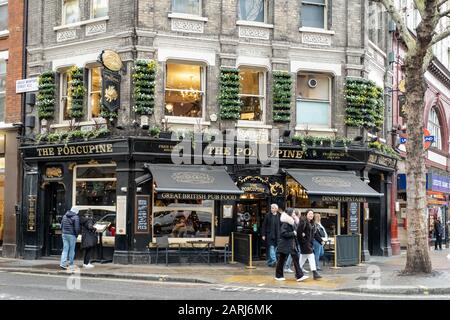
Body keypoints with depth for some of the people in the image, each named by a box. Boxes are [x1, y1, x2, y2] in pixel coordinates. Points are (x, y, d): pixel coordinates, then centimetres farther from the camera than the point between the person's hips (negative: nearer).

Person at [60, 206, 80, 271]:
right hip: (72, 235, -5)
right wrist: (76, 234, 0)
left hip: (64, 234, 5)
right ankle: (71, 264, 13)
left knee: (65, 249, 6)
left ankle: (63, 263, -7)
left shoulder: (65, 216, 10)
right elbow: (77, 228, -15)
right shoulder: (76, 217, -11)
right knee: (72, 250, 5)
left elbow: (61, 226, 14)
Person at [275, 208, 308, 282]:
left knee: (296, 259, 3)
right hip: (285, 245, -9)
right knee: (282, 259, 1)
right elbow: (283, 233, -23)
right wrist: (292, 233, -19)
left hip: (292, 245, 9)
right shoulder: (285, 223, -15)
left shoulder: (292, 222, 13)